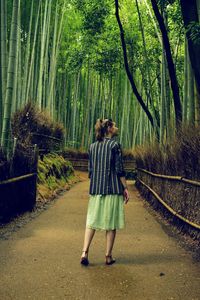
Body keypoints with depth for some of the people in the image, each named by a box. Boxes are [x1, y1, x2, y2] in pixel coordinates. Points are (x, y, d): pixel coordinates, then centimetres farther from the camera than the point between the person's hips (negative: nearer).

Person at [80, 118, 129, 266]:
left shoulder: (92, 146, 9)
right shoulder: (115, 145, -7)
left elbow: (90, 169, 12)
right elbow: (119, 169, -9)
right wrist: (125, 188, -4)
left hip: (95, 188, 5)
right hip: (113, 188, -4)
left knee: (92, 221, 10)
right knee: (111, 223, 5)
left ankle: (85, 252, 0)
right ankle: (108, 256, 12)